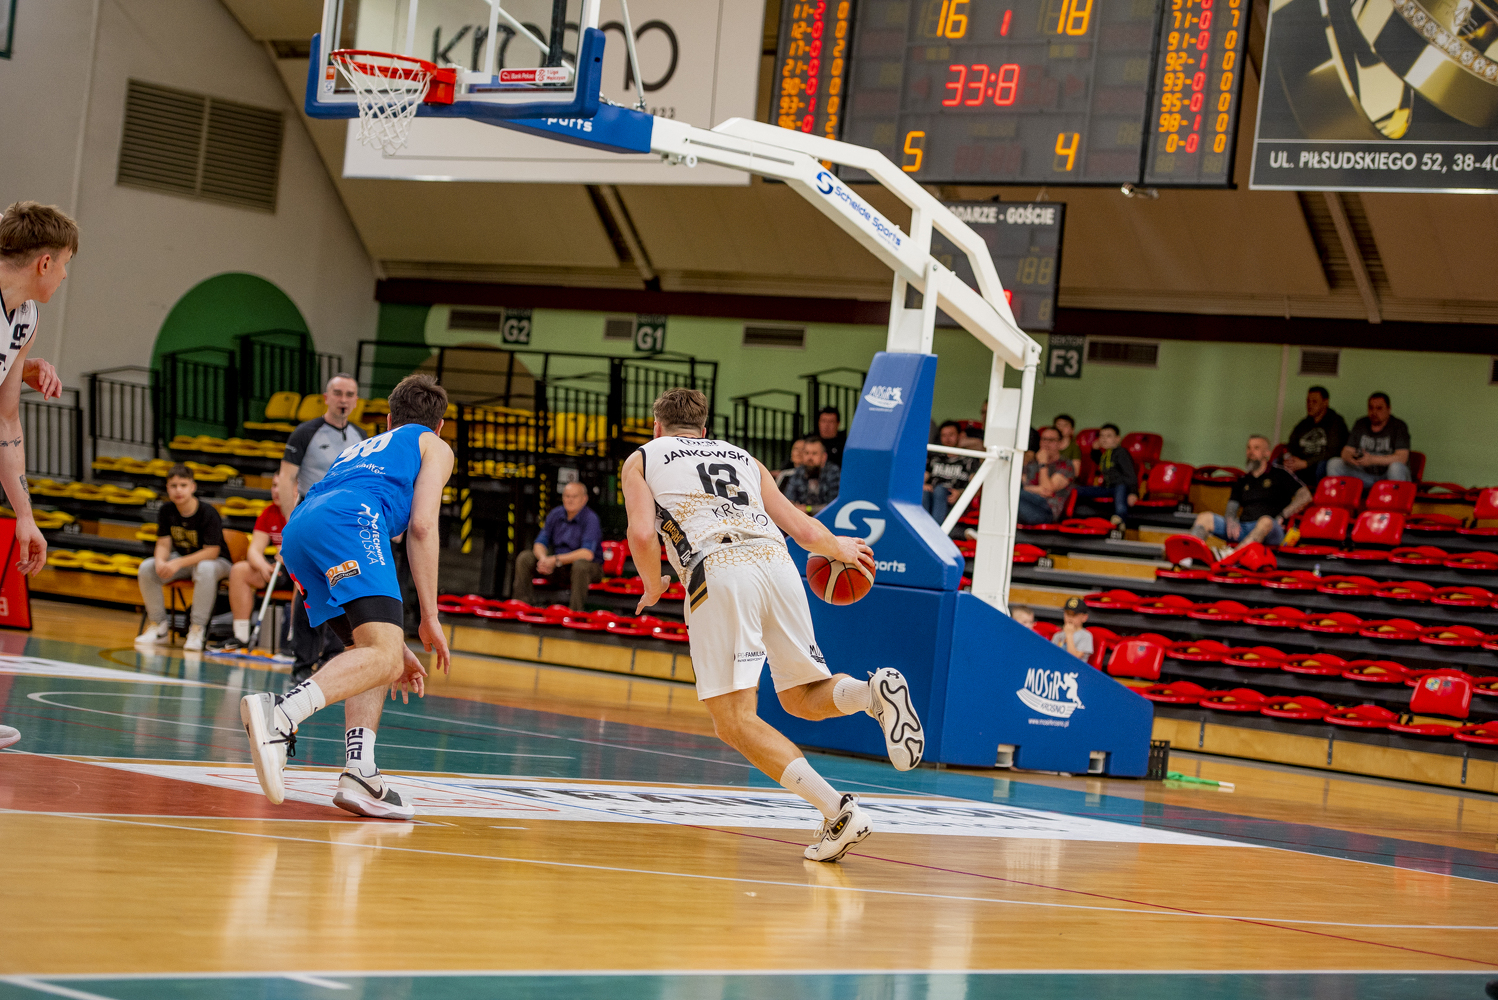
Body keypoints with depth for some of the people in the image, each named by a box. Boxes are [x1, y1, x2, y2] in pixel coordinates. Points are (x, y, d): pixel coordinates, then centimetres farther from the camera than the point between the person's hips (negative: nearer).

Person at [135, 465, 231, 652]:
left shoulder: (208, 514, -23)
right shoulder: (166, 511, -6)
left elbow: (212, 551, -26)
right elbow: (163, 544, -5)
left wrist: (178, 563, -34)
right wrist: (161, 561, -30)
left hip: (214, 561, -6)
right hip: (183, 560, 6)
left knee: (205, 569, -41)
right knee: (146, 568, -17)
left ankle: (197, 629, -35)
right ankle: (157, 626, -7)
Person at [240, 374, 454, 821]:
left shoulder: (358, 449, 44)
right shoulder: (434, 446, 28)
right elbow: (422, 525, 8)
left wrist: (395, 645, 43)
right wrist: (429, 619, 8)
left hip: (296, 532, 7)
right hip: (349, 521, -7)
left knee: (373, 651, 16)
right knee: (383, 656, -19)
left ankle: (360, 774, -4)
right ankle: (280, 713, -43)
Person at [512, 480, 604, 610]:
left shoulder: (590, 519, -16)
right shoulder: (556, 514, 2)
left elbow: (587, 554, -27)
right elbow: (540, 543, 2)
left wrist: (556, 560, -30)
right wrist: (544, 559, -22)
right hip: (560, 569, 6)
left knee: (580, 564, -40)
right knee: (524, 558, -9)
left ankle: (576, 612, -39)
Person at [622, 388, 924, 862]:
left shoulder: (642, 458, 22)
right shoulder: (743, 457, 32)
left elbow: (642, 534, 5)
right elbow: (804, 530, 25)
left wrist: (654, 587, 23)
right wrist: (841, 548, 45)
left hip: (718, 570, -4)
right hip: (778, 563, 5)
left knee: (734, 719, -4)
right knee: (803, 698, 17)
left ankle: (838, 811, -20)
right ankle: (874, 692, -16)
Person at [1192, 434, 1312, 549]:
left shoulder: (1279, 475, 12)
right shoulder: (1242, 482, 27)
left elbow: (1305, 496, 2)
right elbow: (1232, 507, 19)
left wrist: (1282, 516, -9)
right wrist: (1231, 520, -6)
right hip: (1242, 528, 5)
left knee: (1266, 521, -42)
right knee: (1204, 517, -13)